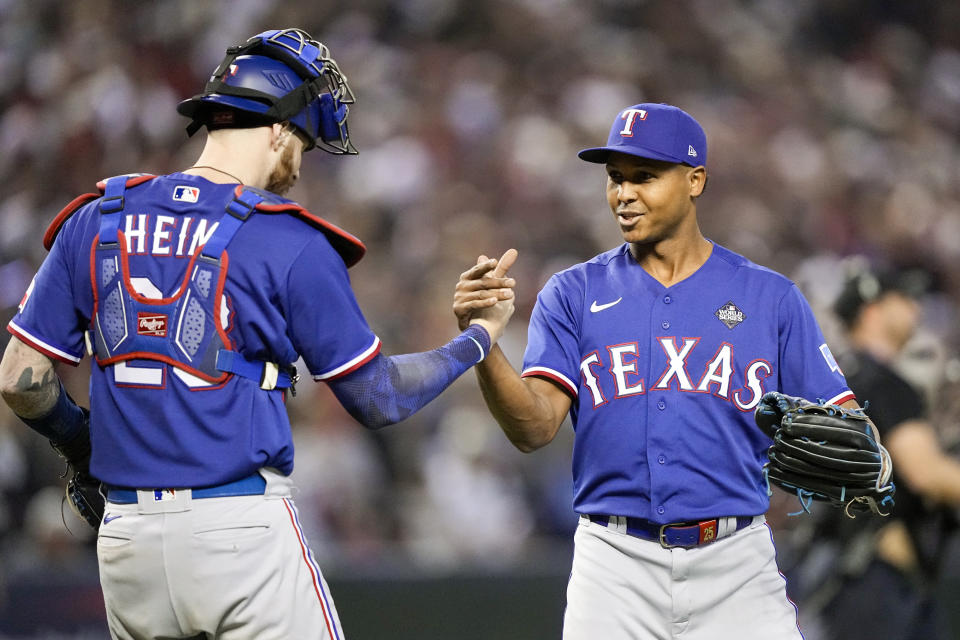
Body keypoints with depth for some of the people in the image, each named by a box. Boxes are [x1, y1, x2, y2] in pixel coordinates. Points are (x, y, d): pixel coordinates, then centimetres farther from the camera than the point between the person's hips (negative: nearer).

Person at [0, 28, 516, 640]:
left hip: (127, 538, 5)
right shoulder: (292, 245, -6)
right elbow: (378, 398, 0)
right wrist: (477, 340, 16)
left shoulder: (95, 222, 6)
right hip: (243, 531, -5)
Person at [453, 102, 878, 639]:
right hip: (617, 568, 0)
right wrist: (482, 344, -22)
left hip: (737, 560, 0)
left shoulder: (771, 297, 7)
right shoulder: (574, 295, 7)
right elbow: (535, 429, -5)